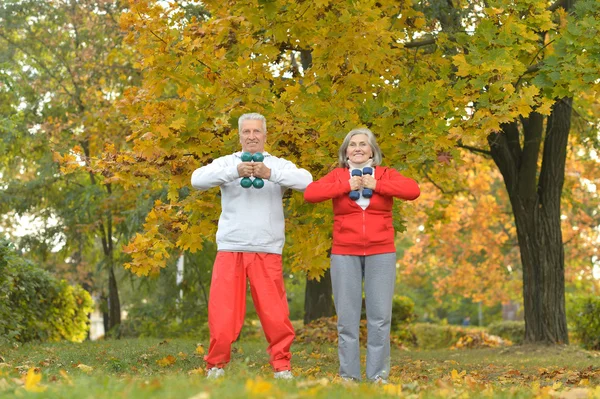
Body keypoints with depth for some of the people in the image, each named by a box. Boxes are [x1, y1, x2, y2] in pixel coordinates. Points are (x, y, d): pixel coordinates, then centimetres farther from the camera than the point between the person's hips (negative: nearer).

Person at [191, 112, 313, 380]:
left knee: (275, 315, 1)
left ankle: (282, 366, 14)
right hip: (230, 250, 0)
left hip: (267, 252, 0)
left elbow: (306, 181, -11)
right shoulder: (227, 162, 7)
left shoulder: (278, 164, 7)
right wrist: (235, 172, -24)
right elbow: (197, 179, -10)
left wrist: (270, 174, -24)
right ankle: (216, 366, 14)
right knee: (222, 314, 1)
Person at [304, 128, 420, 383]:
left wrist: (376, 185, -12)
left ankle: (378, 375, 6)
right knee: (347, 318, 2)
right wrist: (346, 186, -13)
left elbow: (413, 190, -11)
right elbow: (310, 193, -10)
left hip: (380, 253, 0)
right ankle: (348, 375, 8)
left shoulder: (385, 175, 6)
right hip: (345, 254, 0)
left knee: (380, 316, 0)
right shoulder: (337, 176, 6)